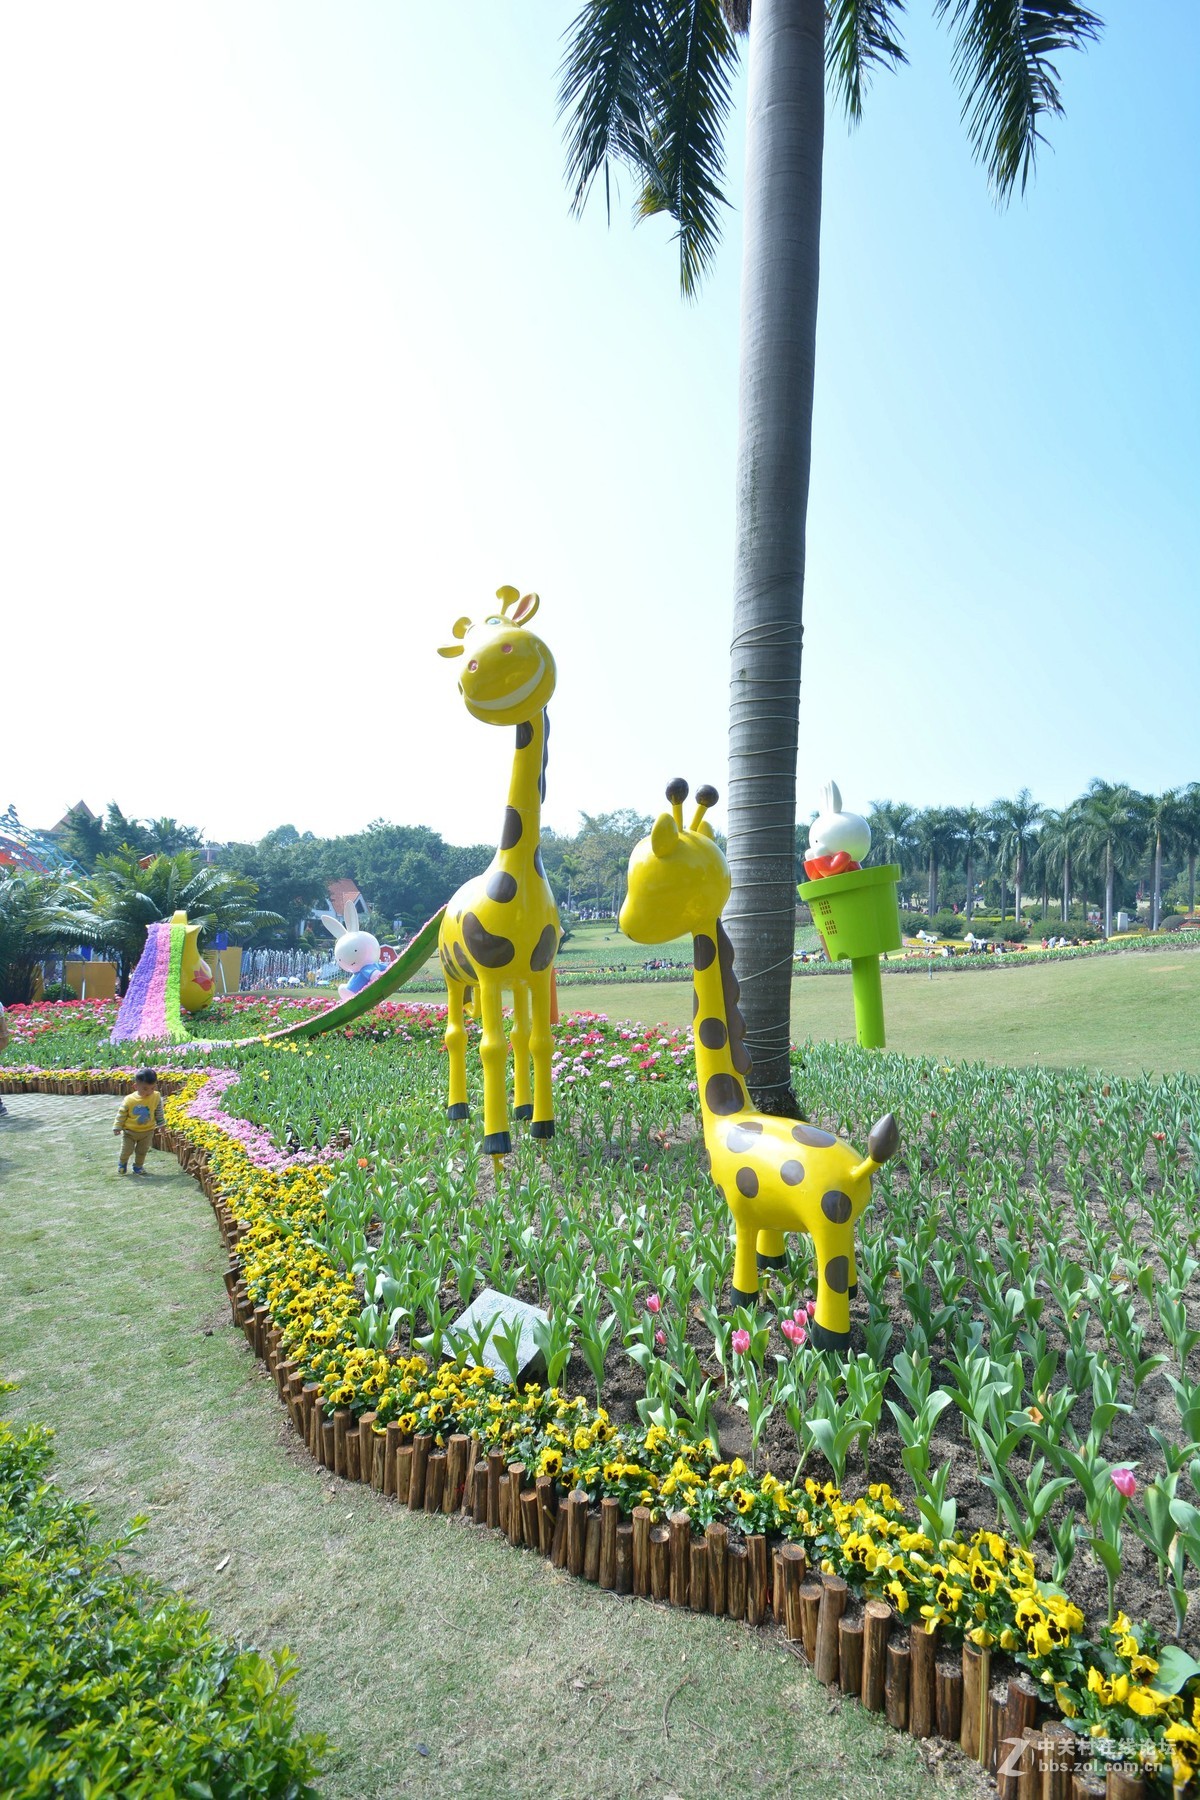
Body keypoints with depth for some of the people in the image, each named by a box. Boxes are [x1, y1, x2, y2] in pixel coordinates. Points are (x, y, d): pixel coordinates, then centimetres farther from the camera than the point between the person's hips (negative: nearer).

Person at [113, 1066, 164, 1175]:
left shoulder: (156, 1097, -15)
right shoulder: (129, 1100, -20)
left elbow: (159, 1112, -1)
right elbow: (121, 1114, -8)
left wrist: (160, 1124, 6)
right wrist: (117, 1127, -4)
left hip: (147, 1131, 1)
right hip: (129, 1131, -1)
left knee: (142, 1151, 13)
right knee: (126, 1150, 9)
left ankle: (138, 1166, 35)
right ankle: (122, 1164, 38)